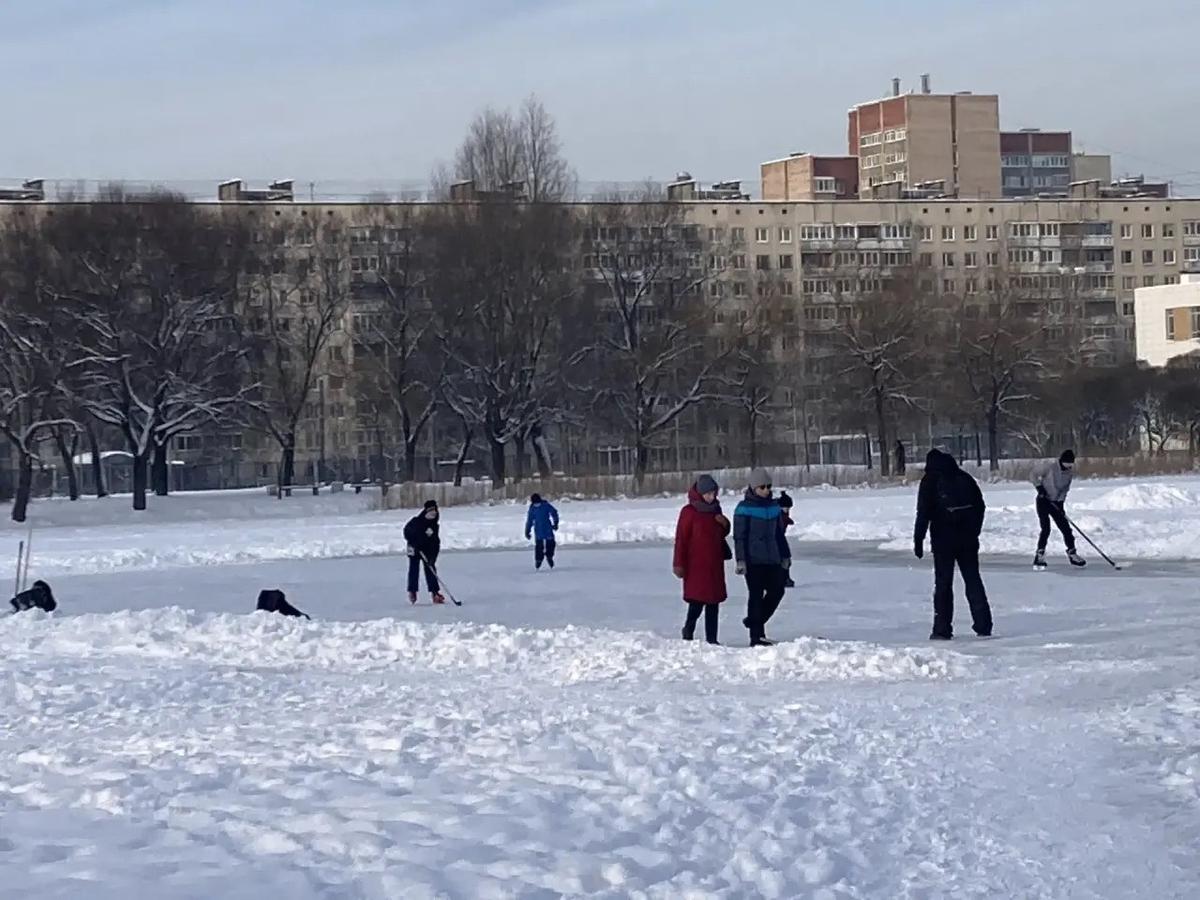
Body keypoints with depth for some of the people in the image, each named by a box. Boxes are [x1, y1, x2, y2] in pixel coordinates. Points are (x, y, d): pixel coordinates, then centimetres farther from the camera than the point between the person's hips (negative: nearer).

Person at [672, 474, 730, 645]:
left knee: (714, 602, 5)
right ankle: (689, 629, 15)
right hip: (696, 565, -6)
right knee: (697, 601, -8)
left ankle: (711, 638, 10)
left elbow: (722, 534, 22)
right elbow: (681, 539, -10)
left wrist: (724, 524, -2)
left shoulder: (715, 509, 10)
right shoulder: (689, 512, -9)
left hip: (715, 564, 6)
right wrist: (679, 564, -13)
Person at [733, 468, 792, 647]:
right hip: (753, 560, -6)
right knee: (756, 595, -3)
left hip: (772, 559, 6)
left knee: (777, 591, 5)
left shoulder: (774, 506, 12)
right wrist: (741, 560, -14)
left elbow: (779, 533, 20)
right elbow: (739, 536, -9)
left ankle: (753, 621, 25)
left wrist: (785, 555, 19)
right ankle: (757, 636, 1)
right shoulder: (745, 508, -6)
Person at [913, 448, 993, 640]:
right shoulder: (964, 478, 10)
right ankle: (983, 625, 7)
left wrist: (918, 539, -7)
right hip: (968, 539, 4)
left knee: (943, 583, 1)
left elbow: (924, 512, -10)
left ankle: (942, 629, -1)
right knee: (973, 581, 10)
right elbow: (980, 506, 13)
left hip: (943, 540, -4)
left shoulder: (930, 480, -3)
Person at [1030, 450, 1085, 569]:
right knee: (1046, 529, -16)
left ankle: (1072, 553, 19)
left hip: (1056, 503, 5)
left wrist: (1061, 502, -3)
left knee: (1066, 528, 4)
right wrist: (1039, 487, -17)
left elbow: (1065, 489, 8)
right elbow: (1034, 475, -7)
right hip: (1043, 501, -5)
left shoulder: (1070, 473, -1)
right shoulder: (1049, 467, -17)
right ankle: (1039, 557, -11)